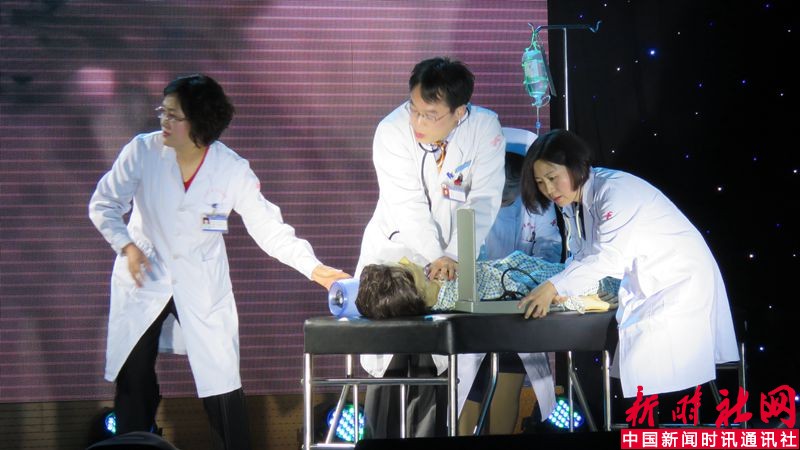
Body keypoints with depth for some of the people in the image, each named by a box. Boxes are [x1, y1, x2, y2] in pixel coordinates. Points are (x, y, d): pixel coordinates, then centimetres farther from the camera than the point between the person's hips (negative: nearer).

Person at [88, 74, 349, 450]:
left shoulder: (233, 171, -13)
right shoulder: (143, 151, -12)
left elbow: (269, 228, -12)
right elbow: (104, 204, -4)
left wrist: (313, 268, -23)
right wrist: (126, 245, -20)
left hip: (201, 288, -1)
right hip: (143, 278, 1)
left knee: (222, 384, -6)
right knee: (133, 379, 6)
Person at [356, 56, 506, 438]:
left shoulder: (485, 128, -14)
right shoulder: (392, 131, -16)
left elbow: (482, 202, -19)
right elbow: (408, 207, -22)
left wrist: (455, 257, -31)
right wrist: (437, 258, -32)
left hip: (456, 254, 1)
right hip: (398, 249, -1)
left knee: (438, 364, -1)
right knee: (390, 364, -3)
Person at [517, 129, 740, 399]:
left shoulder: (616, 190, -24)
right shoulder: (572, 204, 5)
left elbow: (609, 256, -34)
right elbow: (582, 257, 4)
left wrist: (554, 287, -42)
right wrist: (551, 292, -16)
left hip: (680, 282, -9)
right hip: (643, 286, 9)